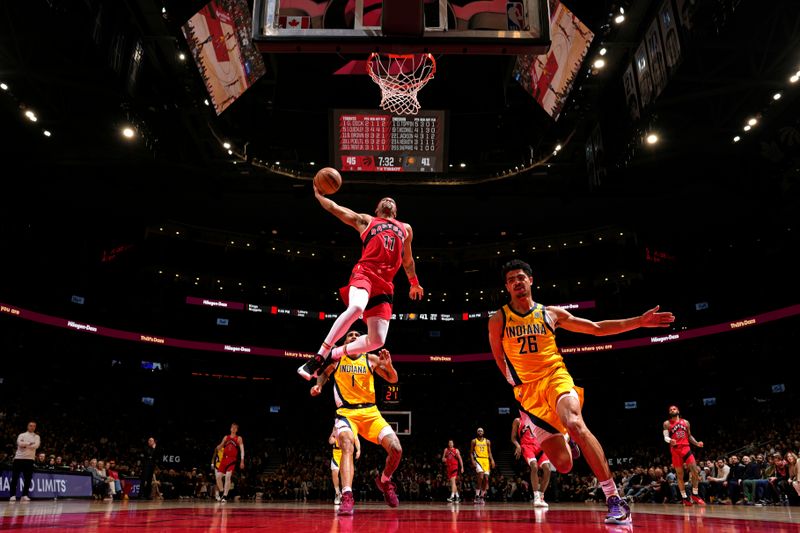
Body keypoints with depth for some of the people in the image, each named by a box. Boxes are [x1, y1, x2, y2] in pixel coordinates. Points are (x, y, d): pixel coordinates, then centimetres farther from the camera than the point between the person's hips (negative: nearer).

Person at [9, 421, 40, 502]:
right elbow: (20, 443, -11)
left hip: (29, 459, 0)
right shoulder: (21, 435, 9)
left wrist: (25, 445, -10)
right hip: (18, 458, 0)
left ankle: (24, 495, 2)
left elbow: (36, 446, -10)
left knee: (28, 479, -2)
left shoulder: (37, 437, 10)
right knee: (15, 478, -3)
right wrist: (30, 443, -9)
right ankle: (13, 495, 1)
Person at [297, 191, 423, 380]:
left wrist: (414, 283, 50)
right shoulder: (366, 221, 22)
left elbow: (407, 260, 43)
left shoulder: (405, 229, 31)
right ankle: (319, 357, -28)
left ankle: (334, 354, 10)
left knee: (377, 340, -12)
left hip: (384, 285, 4)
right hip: (364, 273, -3)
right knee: (356, 307, -38)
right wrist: (318, 194, 16)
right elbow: (334, 207, 22)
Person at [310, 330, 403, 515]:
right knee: (347, 447, -31)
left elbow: (393, 379, 9)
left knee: (396, 449, -13)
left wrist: (388, 365, -11)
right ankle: (347, 497, -36)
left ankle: (384, 481, 18)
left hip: (370, 412, 2)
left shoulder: (371, 359, 5)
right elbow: (324, 373, 24)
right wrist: (318, 385, 3)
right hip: (346, 412, -1)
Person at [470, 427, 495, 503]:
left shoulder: (487, 441, 13)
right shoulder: (474, 441, 6)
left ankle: (482, 496, 14)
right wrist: (473, 460, -10)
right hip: (478, 460, -4)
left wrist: (492, 460, -3)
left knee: (486, 479, 0)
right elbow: (471, 452, 5)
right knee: (481, 477, -23)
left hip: (486, 460, 4)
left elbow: (489, 452, 12)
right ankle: (477, 496, -15)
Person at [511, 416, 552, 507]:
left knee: (547, 469, -13)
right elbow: (513, 438, 7)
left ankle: (541, 497, -1)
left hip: (539, 446, 5)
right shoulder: (518, 421, 11)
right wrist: (518, 446, -14)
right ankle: (536, 497, -29)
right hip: (527, 446, -5)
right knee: (534, 467, -30)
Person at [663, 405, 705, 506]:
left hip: (686, 448, 2)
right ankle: (685, 498, 9)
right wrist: (670, 441, -29)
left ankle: (695, 495, 8)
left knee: (695, 471, -7)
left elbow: (689, 436, 19)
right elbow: (665, 437, -6)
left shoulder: (686, 422, 12)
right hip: (675, 450, -2)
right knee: (680, 475, 2)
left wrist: (697, 443, 1)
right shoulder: (667, 423, 2)